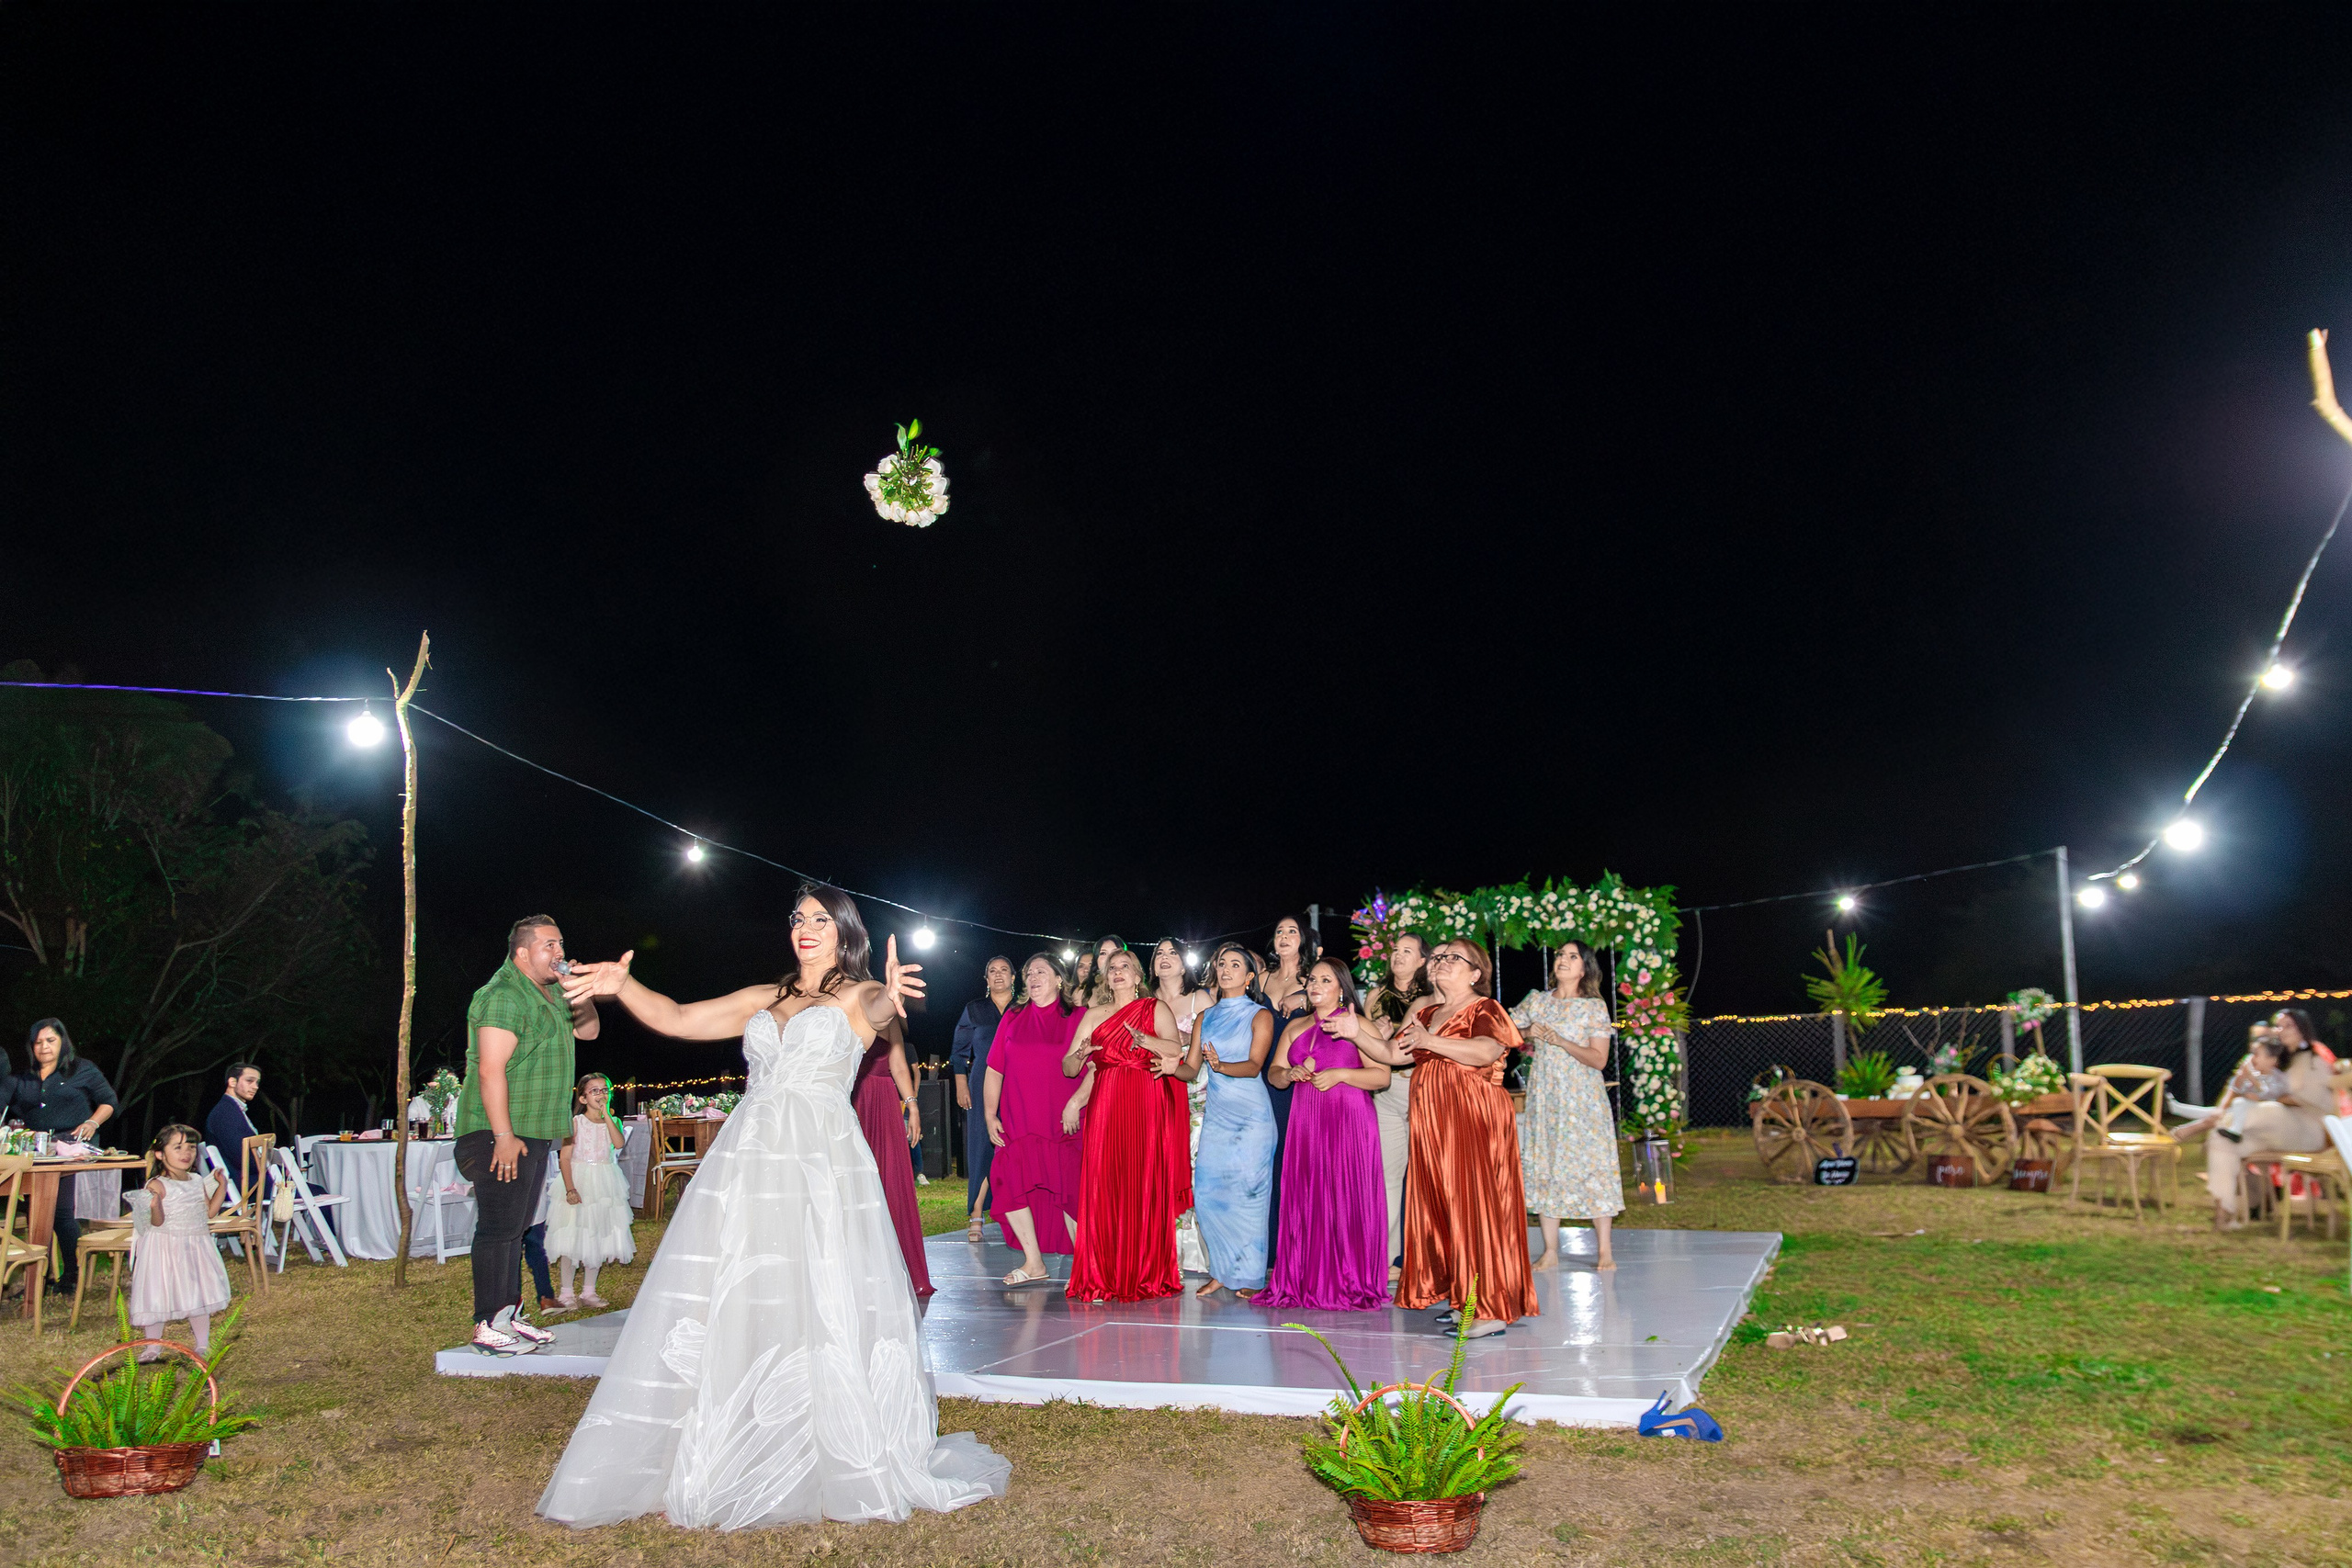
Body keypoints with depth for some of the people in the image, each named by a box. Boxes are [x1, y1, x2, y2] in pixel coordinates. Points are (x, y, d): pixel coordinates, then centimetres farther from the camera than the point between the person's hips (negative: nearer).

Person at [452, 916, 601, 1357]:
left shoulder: (549, 994, 15)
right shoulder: (504, 996, -15)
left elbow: (587, 1031, 24)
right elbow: (490, 1070, -21)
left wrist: (584, 998, 2)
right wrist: (504, 1135, -25)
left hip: (534, 1134, 10)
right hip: (503, 1136, -10)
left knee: (515, 1228, 15)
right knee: (499, 1228, -7)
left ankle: (509, 1314, 22)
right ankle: (487, 1327, -3)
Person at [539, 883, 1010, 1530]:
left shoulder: (855, 994, 5)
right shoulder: (762, 999, 20)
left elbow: (877, 1006, -19)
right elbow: (675, 1018, 17)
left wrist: (891, 996, -44)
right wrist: (623, 986, 0)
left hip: (821, 1166, -5)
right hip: (747, 1159, 5)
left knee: (825, 1314, -7)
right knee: (728, 1314, 2)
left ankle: (854, 1468, 3)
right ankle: (718, 1466, 11)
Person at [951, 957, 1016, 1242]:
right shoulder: (974, 1010, 11)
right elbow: (959, 1051, 12)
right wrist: (961, 1085, 3)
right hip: (983, 1087, 0)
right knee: (982, 1146, -6)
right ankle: (976, 1217, -5)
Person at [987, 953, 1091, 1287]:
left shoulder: (1079, 1018, 2)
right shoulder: (1012, 1019, 12)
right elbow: (994, 1071, 12)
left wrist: (1076, 1102, -15)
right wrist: (990, 1116, 5)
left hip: (1064, 1124, -3)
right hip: (1018, 1123, 4)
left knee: (1069, 1190, -6)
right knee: (1010, 1183, -5)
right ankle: (1034, 1264, 7)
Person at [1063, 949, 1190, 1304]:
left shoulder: (1155, 1008, 9)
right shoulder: (1094, 1015, 17)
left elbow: (1176, 1050, -7)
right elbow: (1068, 1068, 13)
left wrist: (1145, 1040, -23)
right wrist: (1082, 1054, -9)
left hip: (1147, 1105, -2)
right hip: (1105, 1108, 3)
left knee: (1145, 1187, -6)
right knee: (1104, 1188, -5)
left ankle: (1146, 1275, 2)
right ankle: (1105, 1276, 0)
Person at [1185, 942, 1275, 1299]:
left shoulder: (1259, 1015, 0)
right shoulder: (1206, 1018, 15)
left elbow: (1254, 1065, -13)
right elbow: (1190, 1068, 11)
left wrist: (1222, 1066, -31)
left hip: (1251, 1115, -4)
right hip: (1216, 1114, 5)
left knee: (1247, 1190, -7)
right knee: (1207, 1191, -3)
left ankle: (1250, 1277, 2)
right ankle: (1221, 1272, 10)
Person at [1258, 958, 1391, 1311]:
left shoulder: (1357, 1025, 2)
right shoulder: (1295, 1029, 18)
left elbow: (1382, 1076, -5)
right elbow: (1274, 1073, 17)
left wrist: (1340, 1074, -14)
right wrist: (1291, 1073, -4)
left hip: (1349, 1122, -4)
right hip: (1306, 1122, 5)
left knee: (1347, 1199, -7)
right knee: (1305, 1199, 0)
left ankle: (1350, 1284, -1)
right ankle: (1304, 1282, 5)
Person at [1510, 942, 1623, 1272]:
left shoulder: (1594, 1006, -1)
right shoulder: (1537, 1000, 9)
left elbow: (1599, 1059, -8)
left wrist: (1559, 1040, -17)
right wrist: (1528, 1033, -6)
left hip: (1582, 1098, -3)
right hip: (1544, 1096, 3)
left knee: (1592, 1165, -6)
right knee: (1544, 1167, 2)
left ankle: (1604, 1252, 1)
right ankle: (1550, 1252, 7)